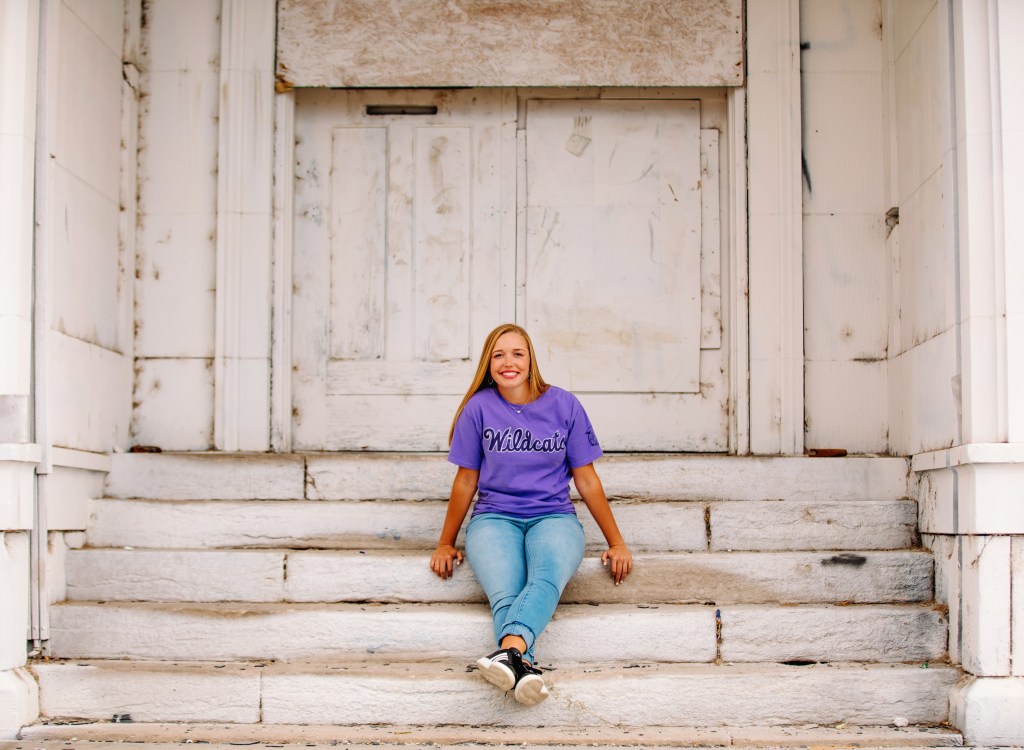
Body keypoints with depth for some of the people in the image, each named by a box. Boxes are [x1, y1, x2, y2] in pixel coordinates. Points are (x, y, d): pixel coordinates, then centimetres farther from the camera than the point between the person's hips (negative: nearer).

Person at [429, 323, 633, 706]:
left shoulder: (564, 405, 6)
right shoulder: (479, 408, 4)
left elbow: (586, 480, 10)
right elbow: (466, 480, 13)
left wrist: (616, 543, 10)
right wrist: (445, 544, 16)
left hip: (553, 517, 0)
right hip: (494, 518, 0)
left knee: (548, 576, -38)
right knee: (504, 595, -34)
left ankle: (509, 650, -62)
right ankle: (524, 668, -60)